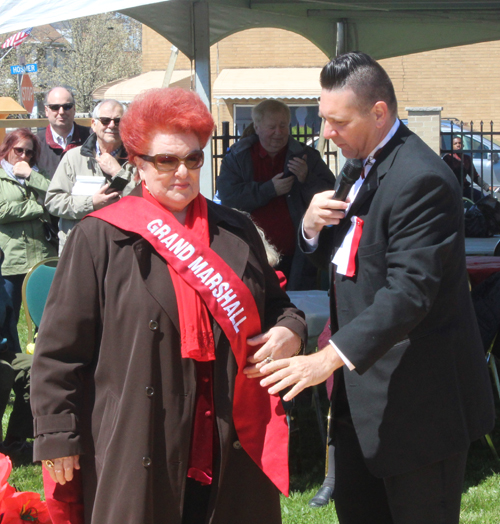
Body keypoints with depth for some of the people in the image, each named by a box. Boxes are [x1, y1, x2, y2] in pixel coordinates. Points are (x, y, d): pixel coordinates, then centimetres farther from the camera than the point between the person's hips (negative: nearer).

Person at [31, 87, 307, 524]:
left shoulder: (236, 233, 11)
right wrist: (59, 438, -6)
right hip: (135, 453, -3)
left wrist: (290, 329, 1)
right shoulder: (100, 238, -2)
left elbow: (275, 303, 24)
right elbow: (61, 349, -2)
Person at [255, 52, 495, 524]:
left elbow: (409, 290, -28)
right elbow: (340, 260, 19)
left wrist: (331, 357, -36)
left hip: (415, 394, -10)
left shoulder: (421, 180, -21)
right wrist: (313, 228, -4)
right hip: (363, 385, 10)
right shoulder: (366, 167, 11)